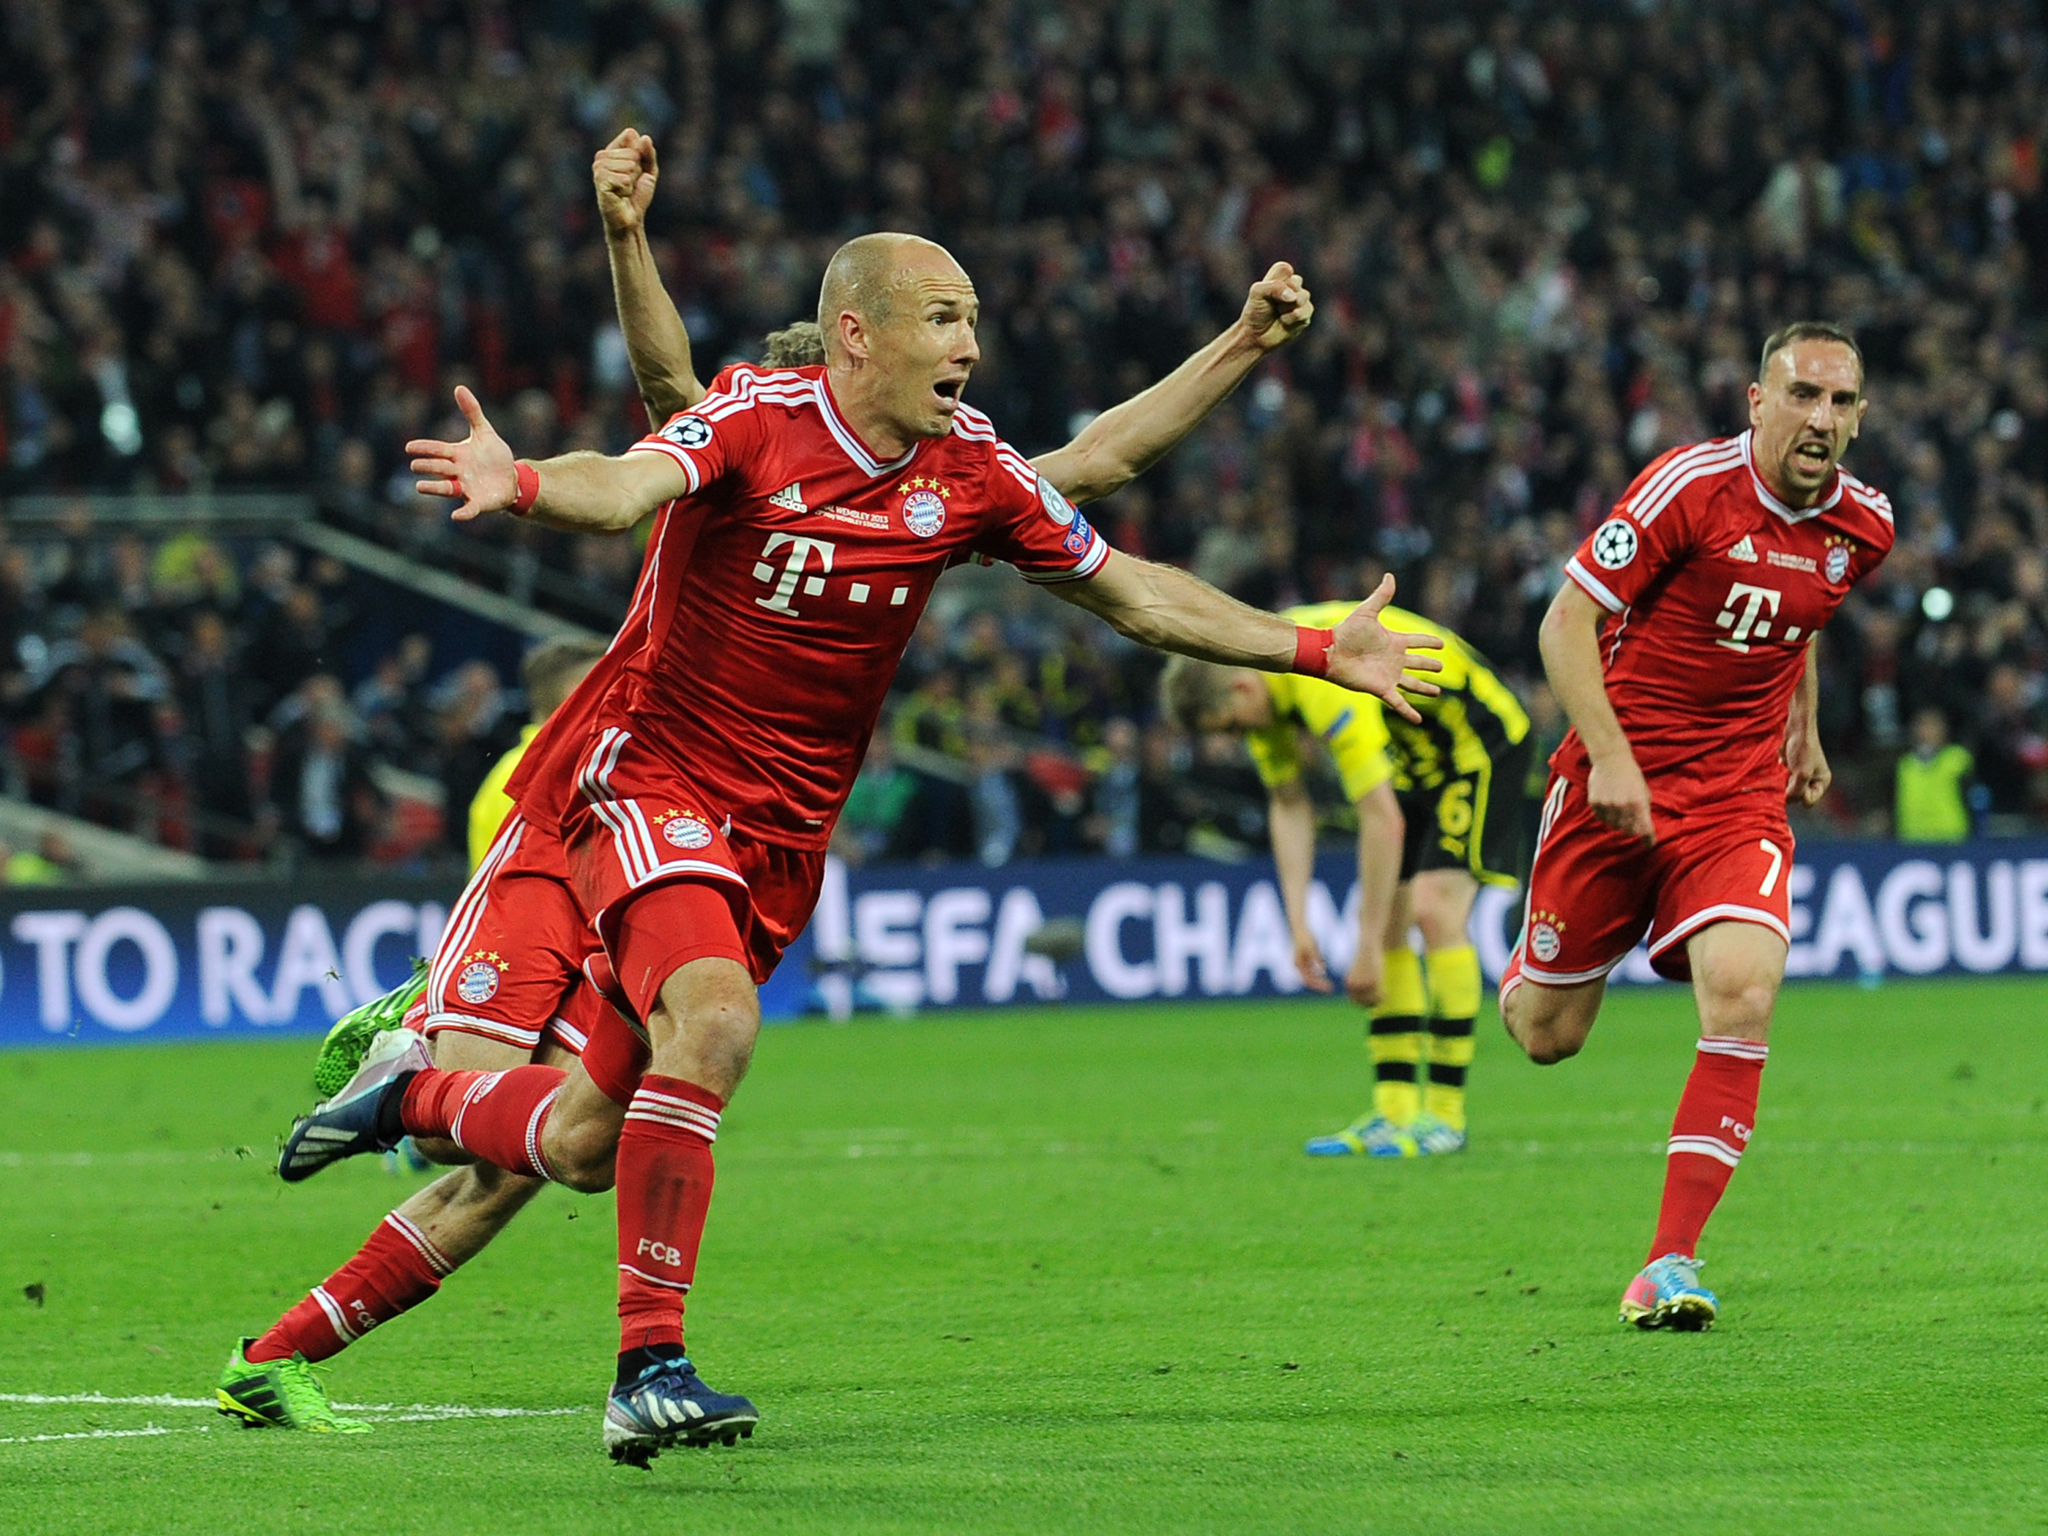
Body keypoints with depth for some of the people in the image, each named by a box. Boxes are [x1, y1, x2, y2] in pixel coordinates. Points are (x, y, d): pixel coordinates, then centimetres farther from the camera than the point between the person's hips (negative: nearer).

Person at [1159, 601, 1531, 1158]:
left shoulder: (1327, 685, -35)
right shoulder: (1258, 683, -6)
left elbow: (1384, 820, -34)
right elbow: (1289, 806, 6)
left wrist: (1367, 949, -30)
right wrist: (1298, 924, -2)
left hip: (1476, 731, -9)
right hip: (1412, 745, 9)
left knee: (1436, 908, -20)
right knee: (1387, 916, 1)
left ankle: (1445, 1116, -16)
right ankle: (1394, 1112, 1)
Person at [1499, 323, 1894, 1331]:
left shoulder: (1863, 527, 1)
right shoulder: (1690, 486, -15)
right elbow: (1567, 620, -14)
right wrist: (1610, 757, -23)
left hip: (1740, 795, 3)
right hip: (1619, 782, -3)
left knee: (1742, 996, -22)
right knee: (1545, 1035, 5)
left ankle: (1669, 1266, -18)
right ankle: (1529, 963, 46)